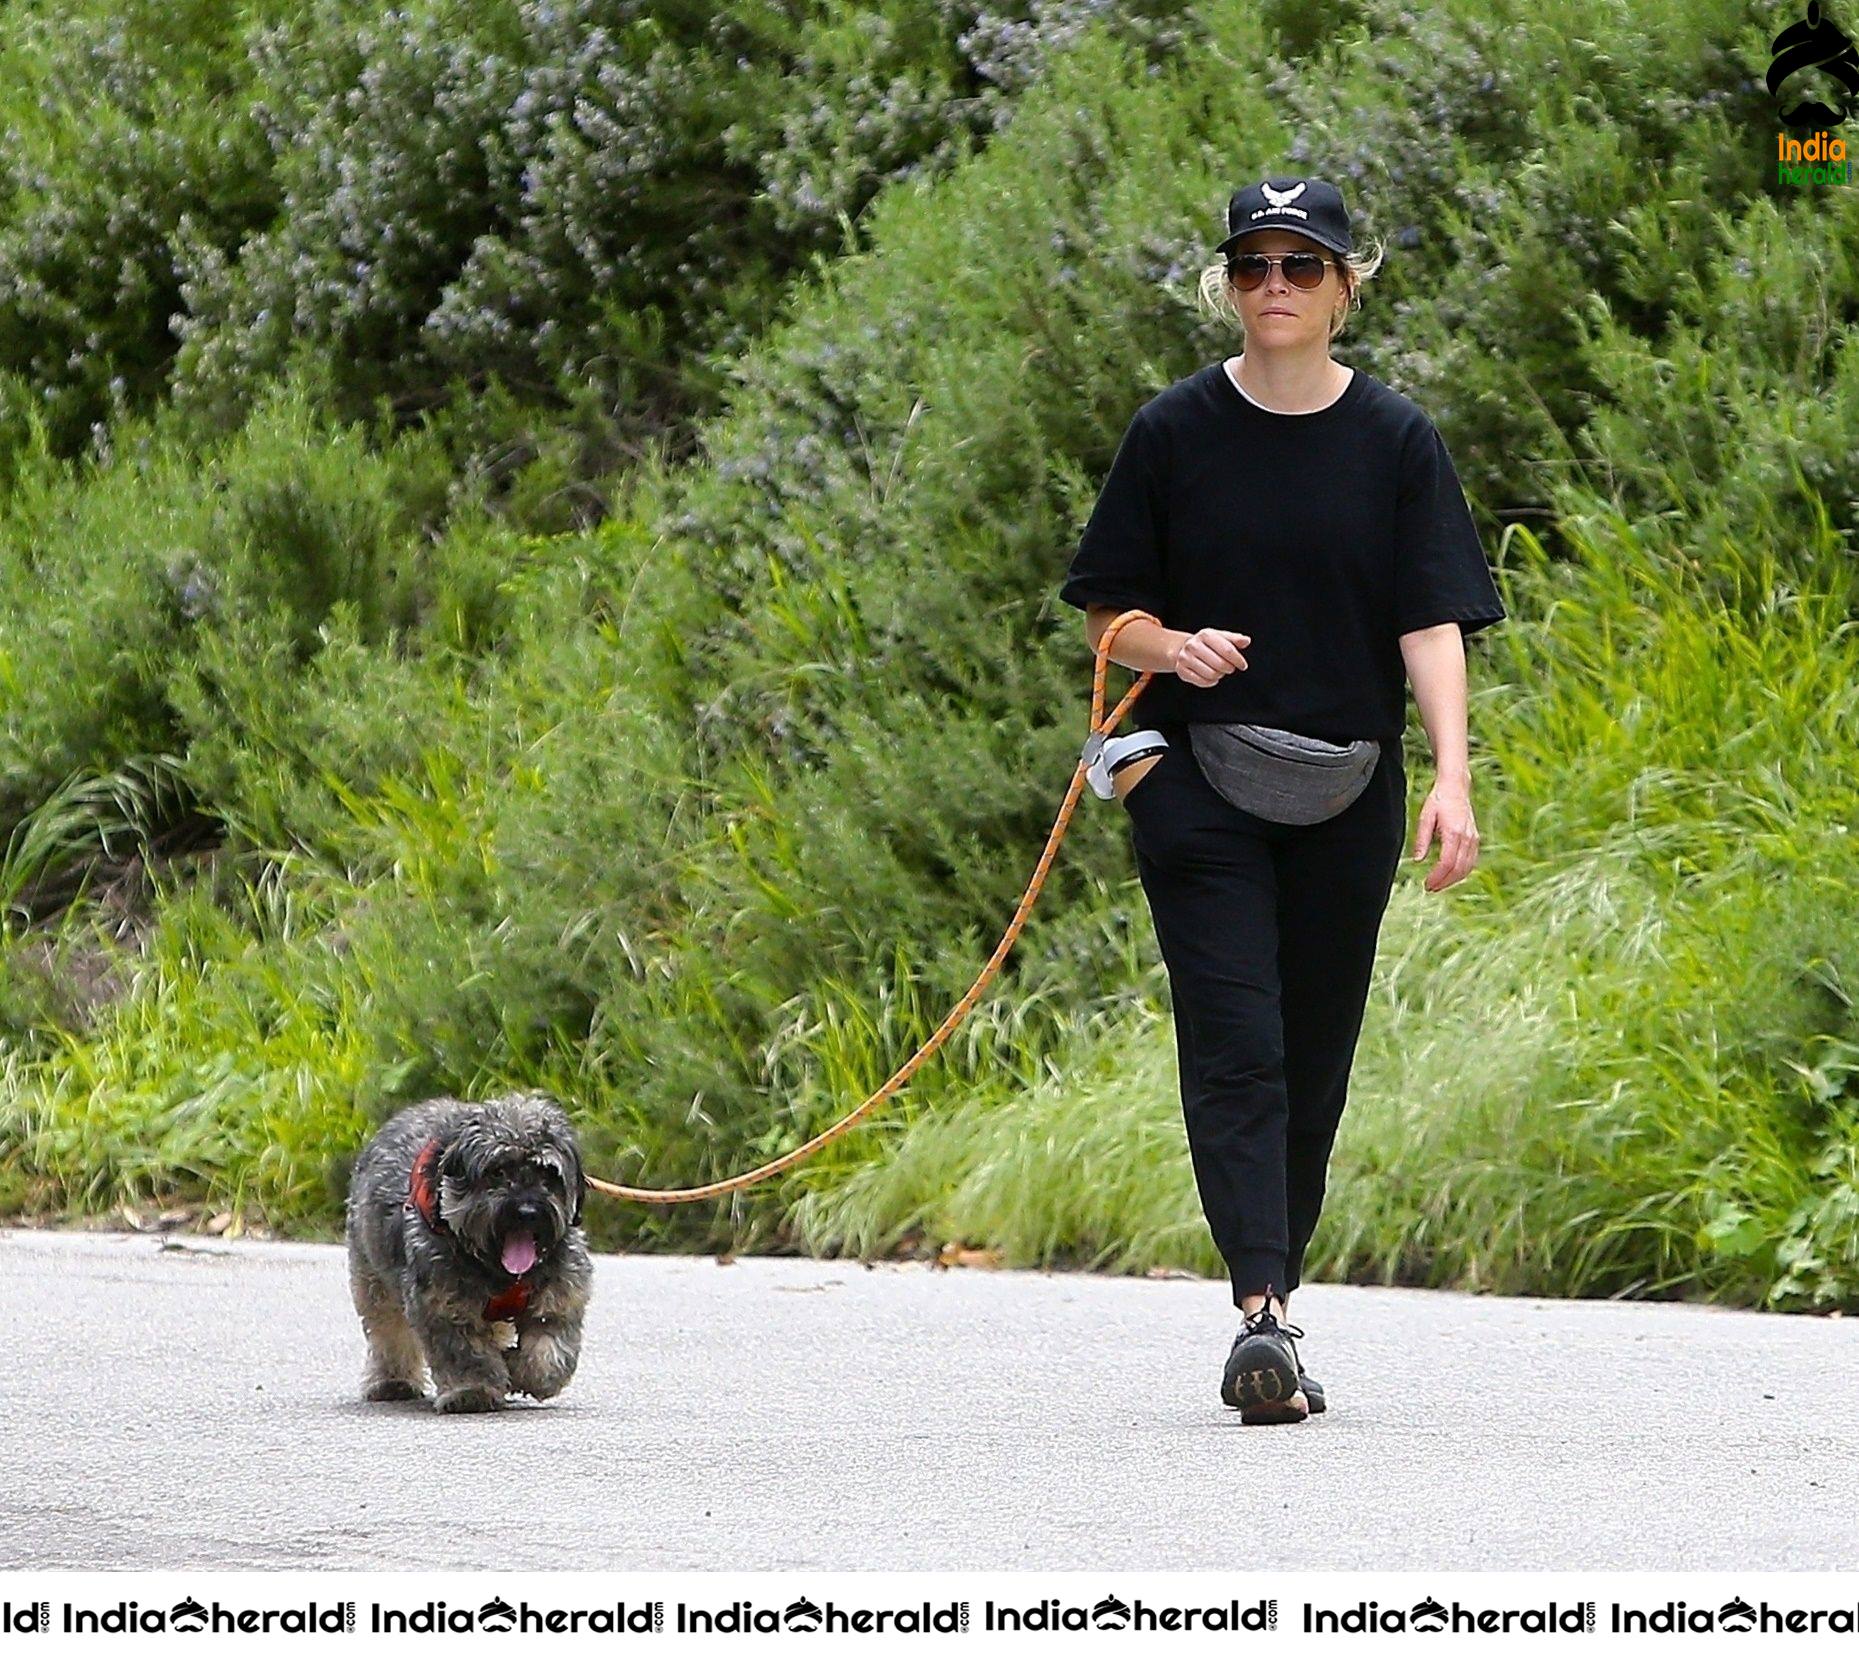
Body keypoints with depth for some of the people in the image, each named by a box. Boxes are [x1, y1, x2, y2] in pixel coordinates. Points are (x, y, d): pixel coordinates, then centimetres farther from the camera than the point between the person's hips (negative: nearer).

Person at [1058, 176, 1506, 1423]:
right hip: (1197, 779, -1)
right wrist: (1171, 646, -15)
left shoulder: (1396, 440, 3)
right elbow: (1107, 609, 8)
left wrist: (1452, 776, -17)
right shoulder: (1176, 432, 3)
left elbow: (1432, 620, -4)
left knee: (1313, 1054, 5)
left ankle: (1277, 1289, 19)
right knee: (1234, 1044, -12)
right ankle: (1262, 1314, -20)